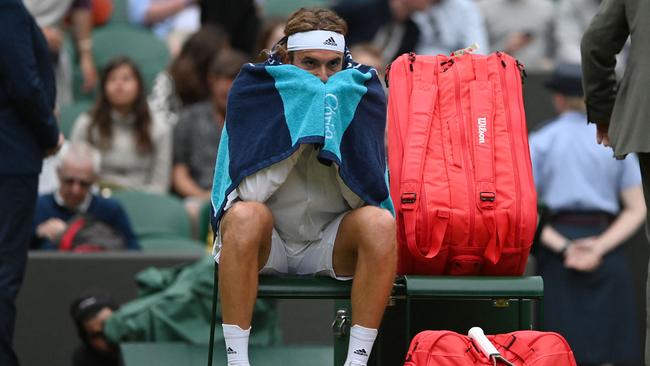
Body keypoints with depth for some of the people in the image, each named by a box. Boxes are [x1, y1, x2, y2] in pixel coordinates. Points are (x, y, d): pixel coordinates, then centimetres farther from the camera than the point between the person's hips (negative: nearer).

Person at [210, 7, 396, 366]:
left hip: (331, 243, 2)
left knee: (380, 223, -27)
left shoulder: (361, 94, -8)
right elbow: (250, 192, -22)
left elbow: (365, 194, -14)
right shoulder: (253, 90, -12)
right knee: (245, 215, -33)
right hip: (267, 242, -1)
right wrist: (298, 126, -28)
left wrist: (337, 130, -26)